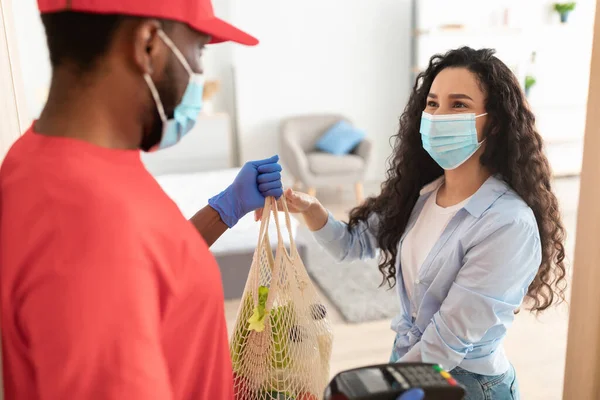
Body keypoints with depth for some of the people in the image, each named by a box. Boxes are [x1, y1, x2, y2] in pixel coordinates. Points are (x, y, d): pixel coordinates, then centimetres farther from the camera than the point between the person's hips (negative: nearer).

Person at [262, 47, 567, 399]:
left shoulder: (508, 225, -27)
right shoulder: (419, 192, -6)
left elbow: (446, 343, -25)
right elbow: (354, 245, 2)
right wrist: (310, 209, -17)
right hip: (408, 359, 6)